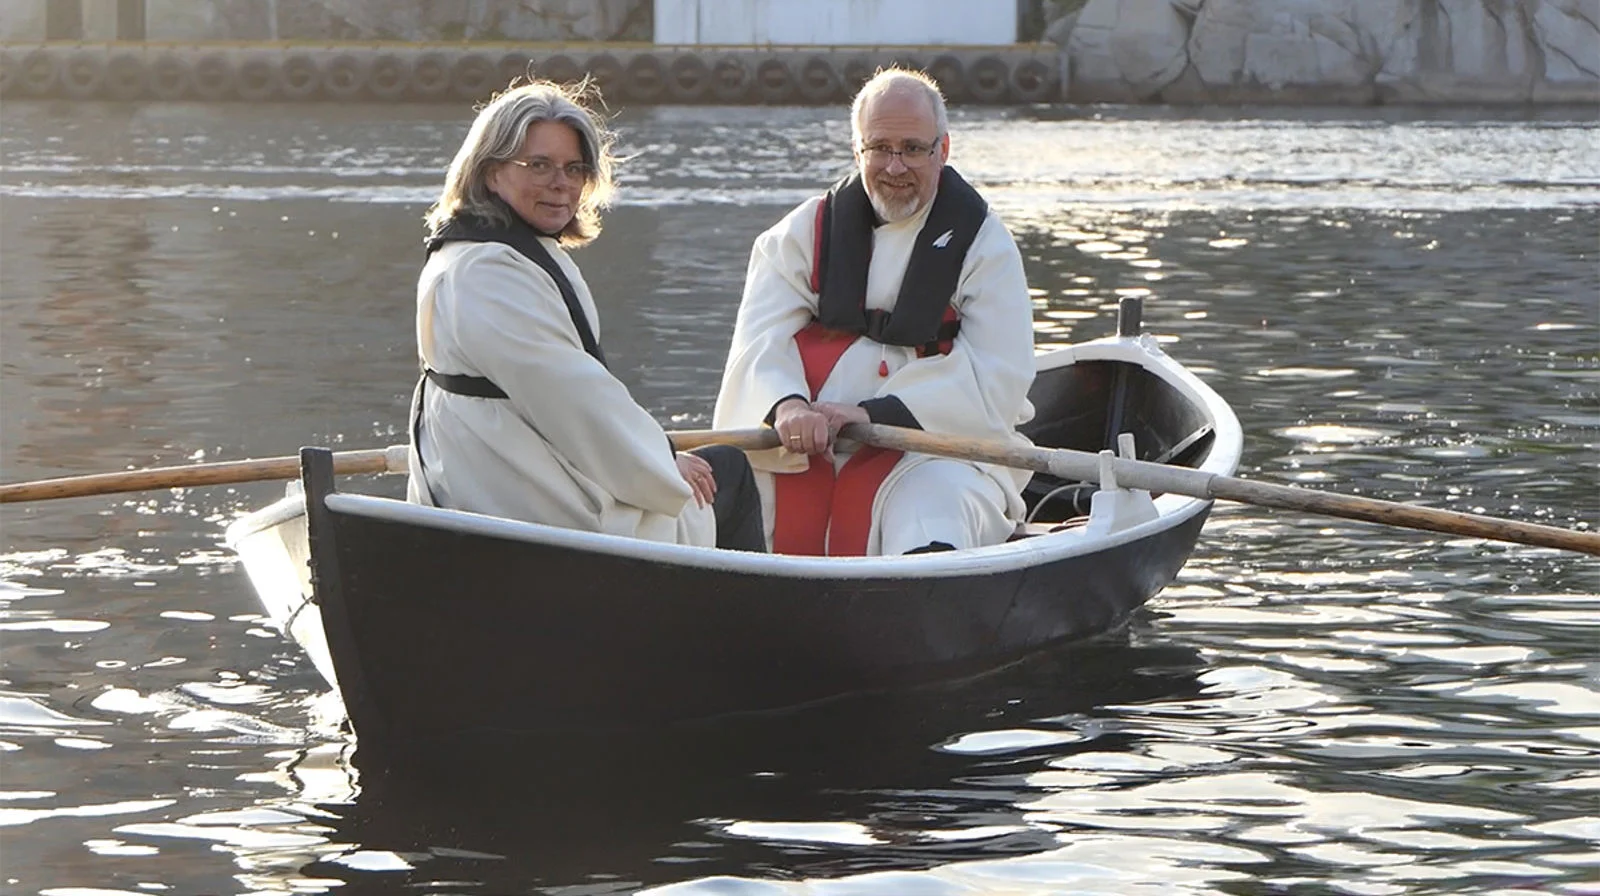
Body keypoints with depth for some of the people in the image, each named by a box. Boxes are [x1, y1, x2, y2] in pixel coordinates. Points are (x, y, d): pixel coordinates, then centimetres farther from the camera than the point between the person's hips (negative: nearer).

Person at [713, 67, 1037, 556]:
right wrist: (786, 405, -24)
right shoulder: (807, 230, 14)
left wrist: (875, 414, -18)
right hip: (802, 450, 2)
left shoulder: (982, 243, 7)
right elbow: (760, 344, 1)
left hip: (940, 447, -2)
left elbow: (997, 383, -5)